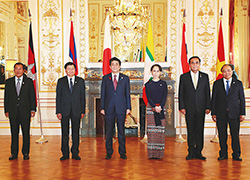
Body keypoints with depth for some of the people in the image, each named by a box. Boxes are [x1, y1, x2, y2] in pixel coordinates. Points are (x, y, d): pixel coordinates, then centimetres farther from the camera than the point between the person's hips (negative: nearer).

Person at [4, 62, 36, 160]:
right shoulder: (9, 82, 9)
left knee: (26, 133, 2)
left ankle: (25, 153, 11)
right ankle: (14, 153, 14)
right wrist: (6, 110, 2)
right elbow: (6, 97, 9)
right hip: (13, 111, 1)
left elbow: (32, 96, 4)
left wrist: (33, 109, -2)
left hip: (25, 111, -1)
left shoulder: (29, 81, 5)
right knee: (14, 133, 5)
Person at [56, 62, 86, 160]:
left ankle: (75, 153, 13)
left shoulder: (80, 81, 7)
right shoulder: (61, 81, 6)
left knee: (76, 132, 4)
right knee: (64, 132, 4)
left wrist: (83, 111, 1)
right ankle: (65, 153, 13)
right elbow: (58, 97, 4)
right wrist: (58, 111, -3)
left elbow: (82, 97, 6)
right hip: (64, 111, 0)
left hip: (76, 111, 0)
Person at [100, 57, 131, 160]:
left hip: (121, 108, 0)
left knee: (121, 131, 4)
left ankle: (122, 152, 13)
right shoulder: (105, 78, 8)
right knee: (109, 131, 4)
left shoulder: (125, 78, 8)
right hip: (109, 108, 0)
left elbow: (127, 93, 7)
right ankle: (109, 152, 14)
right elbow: (103, 94, 7)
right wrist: (102, 108, 1)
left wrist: (128, 107, 0)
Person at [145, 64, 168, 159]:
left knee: (160, 129, -1)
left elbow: (164, 97, 2)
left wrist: (160, 107, -13)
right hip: (151, 108, 0)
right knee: (151, 130, -2)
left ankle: (160, 153, 4)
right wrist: (155, 107, -13)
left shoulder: (163, 84, 9)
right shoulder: (148, 84, 7)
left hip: (161, 108, 1)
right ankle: (152, 153, 2)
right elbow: (148, 97, -1)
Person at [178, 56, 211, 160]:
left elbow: (207, 92, 7)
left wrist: (208, 107, 1)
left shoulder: (205, 76, 8)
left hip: (201, 108, 1)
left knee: (200, 130, 2)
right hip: (189, 108, -1)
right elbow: (181, 93, 4)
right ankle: (191, 152, 12)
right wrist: (181, 107, -4)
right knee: (190, 131, 3)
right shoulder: (183, 77, 5)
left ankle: (198, 152, 10)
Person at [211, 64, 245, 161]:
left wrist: (242, 113, -1)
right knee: (222, 135, 4)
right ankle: (223, 154, 15)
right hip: (221, 113, 1)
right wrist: (213, 113, 0)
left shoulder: (238, 83, 7)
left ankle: (236, 155, 11)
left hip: (234, 113, 0)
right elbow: (213, 99, 7)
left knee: (235, 134, 0)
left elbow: (242, 99, 6)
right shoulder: (217, 83, 8)